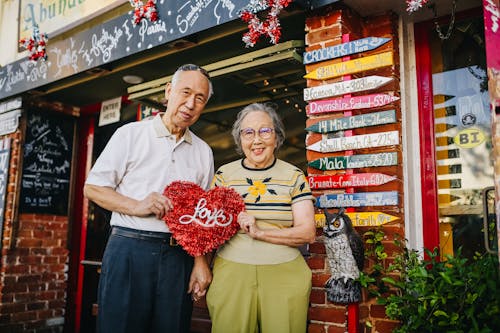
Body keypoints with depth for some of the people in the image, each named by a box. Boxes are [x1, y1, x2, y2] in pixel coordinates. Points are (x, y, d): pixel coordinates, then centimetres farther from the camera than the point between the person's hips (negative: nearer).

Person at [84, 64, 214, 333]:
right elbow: (92, 188, 0)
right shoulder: (130, 134, 2)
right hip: (129, 248, -3)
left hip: (179, 256, 3)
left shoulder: (203, 151, 12)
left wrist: (201, 260, 1)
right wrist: (137, 206, -14)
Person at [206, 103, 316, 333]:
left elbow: (307, 233, -5)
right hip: (230, 273, 1)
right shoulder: (224, 174, 5)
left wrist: (259, 232, -16)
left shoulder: (294, 176, 1)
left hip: (284, 274, 0)